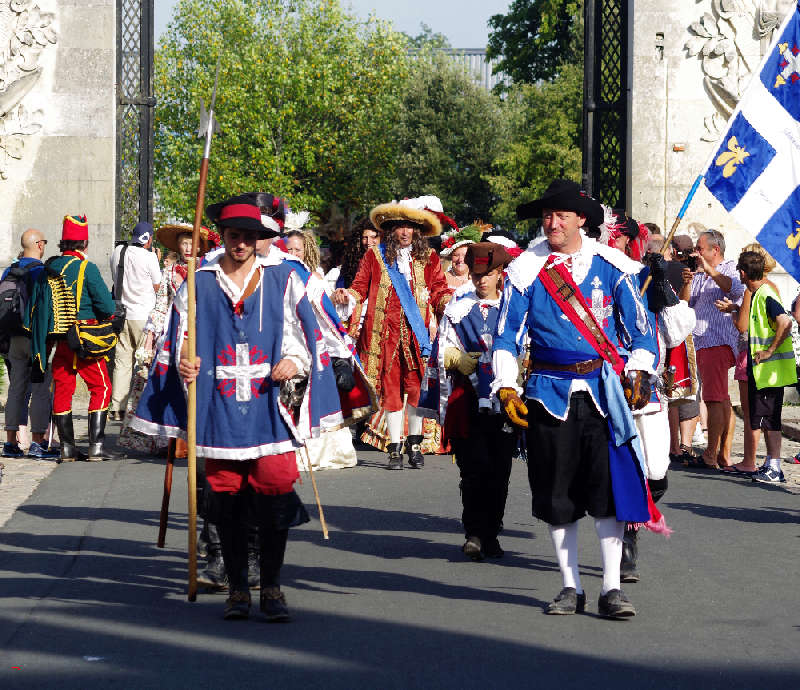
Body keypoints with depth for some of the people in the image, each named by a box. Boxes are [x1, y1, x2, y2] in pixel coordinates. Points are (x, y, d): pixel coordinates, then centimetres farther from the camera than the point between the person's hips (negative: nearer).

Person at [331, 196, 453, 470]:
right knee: (390, 388, -1)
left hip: (417, 333, 0)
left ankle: (414, 444, 7)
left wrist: (448, 303, -10)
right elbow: (360, 287, 10)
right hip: (385, 334, 0)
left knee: (416, 386, -5)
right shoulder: (375, 256, 12)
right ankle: (395, 448, 4)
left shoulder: (429, 259, 14)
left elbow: (439, 291, 11)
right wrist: (347, 295, -11)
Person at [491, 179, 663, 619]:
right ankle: (570, 587, 16)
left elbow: (640, 328, 9)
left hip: (604, 391, -1)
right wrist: (506, 389, -6)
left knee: (610, 486, -6)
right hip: (549, 393, 1)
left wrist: (637, 375, -4)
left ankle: (611, 589, 0)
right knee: (556, 493, 5)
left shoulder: (612, 267, 3)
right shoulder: (525, 271, 3)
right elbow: (505, 337, 5)